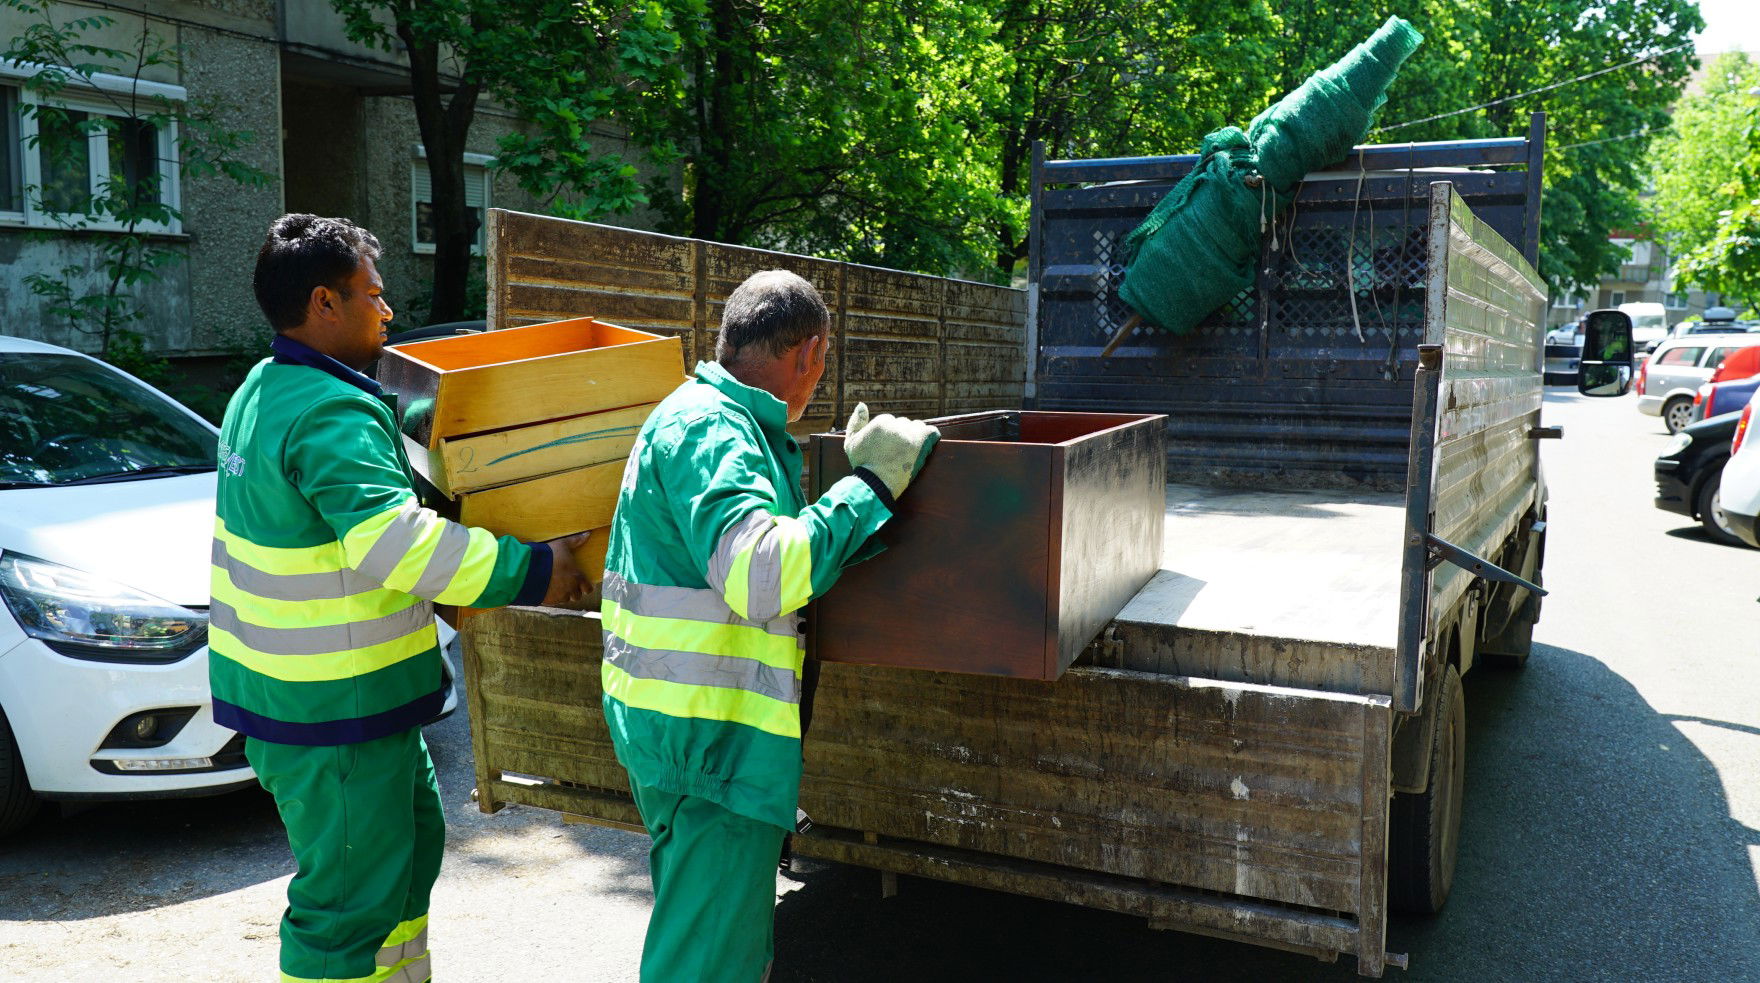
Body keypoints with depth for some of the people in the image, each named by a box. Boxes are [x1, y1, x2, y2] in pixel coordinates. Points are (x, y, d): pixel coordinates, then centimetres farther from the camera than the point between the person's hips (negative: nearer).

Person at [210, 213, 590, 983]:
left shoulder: (265, 390, 10)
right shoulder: (331, 415, -23)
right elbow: (397, 543, -35)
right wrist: (529, 572, -29)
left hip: (277, 680, 11)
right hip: (332, 705, -11)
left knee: (408, 842, 23)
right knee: (352, 896, 0)